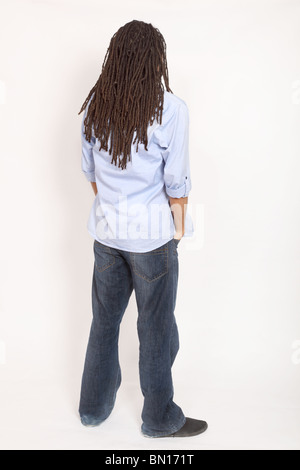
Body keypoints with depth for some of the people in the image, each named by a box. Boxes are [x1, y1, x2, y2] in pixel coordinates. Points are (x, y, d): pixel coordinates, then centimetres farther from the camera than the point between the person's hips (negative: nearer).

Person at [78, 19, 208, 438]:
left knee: (104, 319, 19)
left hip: (106, 230, 5)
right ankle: (160, 418, 29)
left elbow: (90, 171, 8)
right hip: (152, 234, -5)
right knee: (156, 327, 10)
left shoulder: (94, 106, 1)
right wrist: (179, 230, 2)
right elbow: (176, 183, -12)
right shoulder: (171, 109, -14)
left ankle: (94, 406, 36)